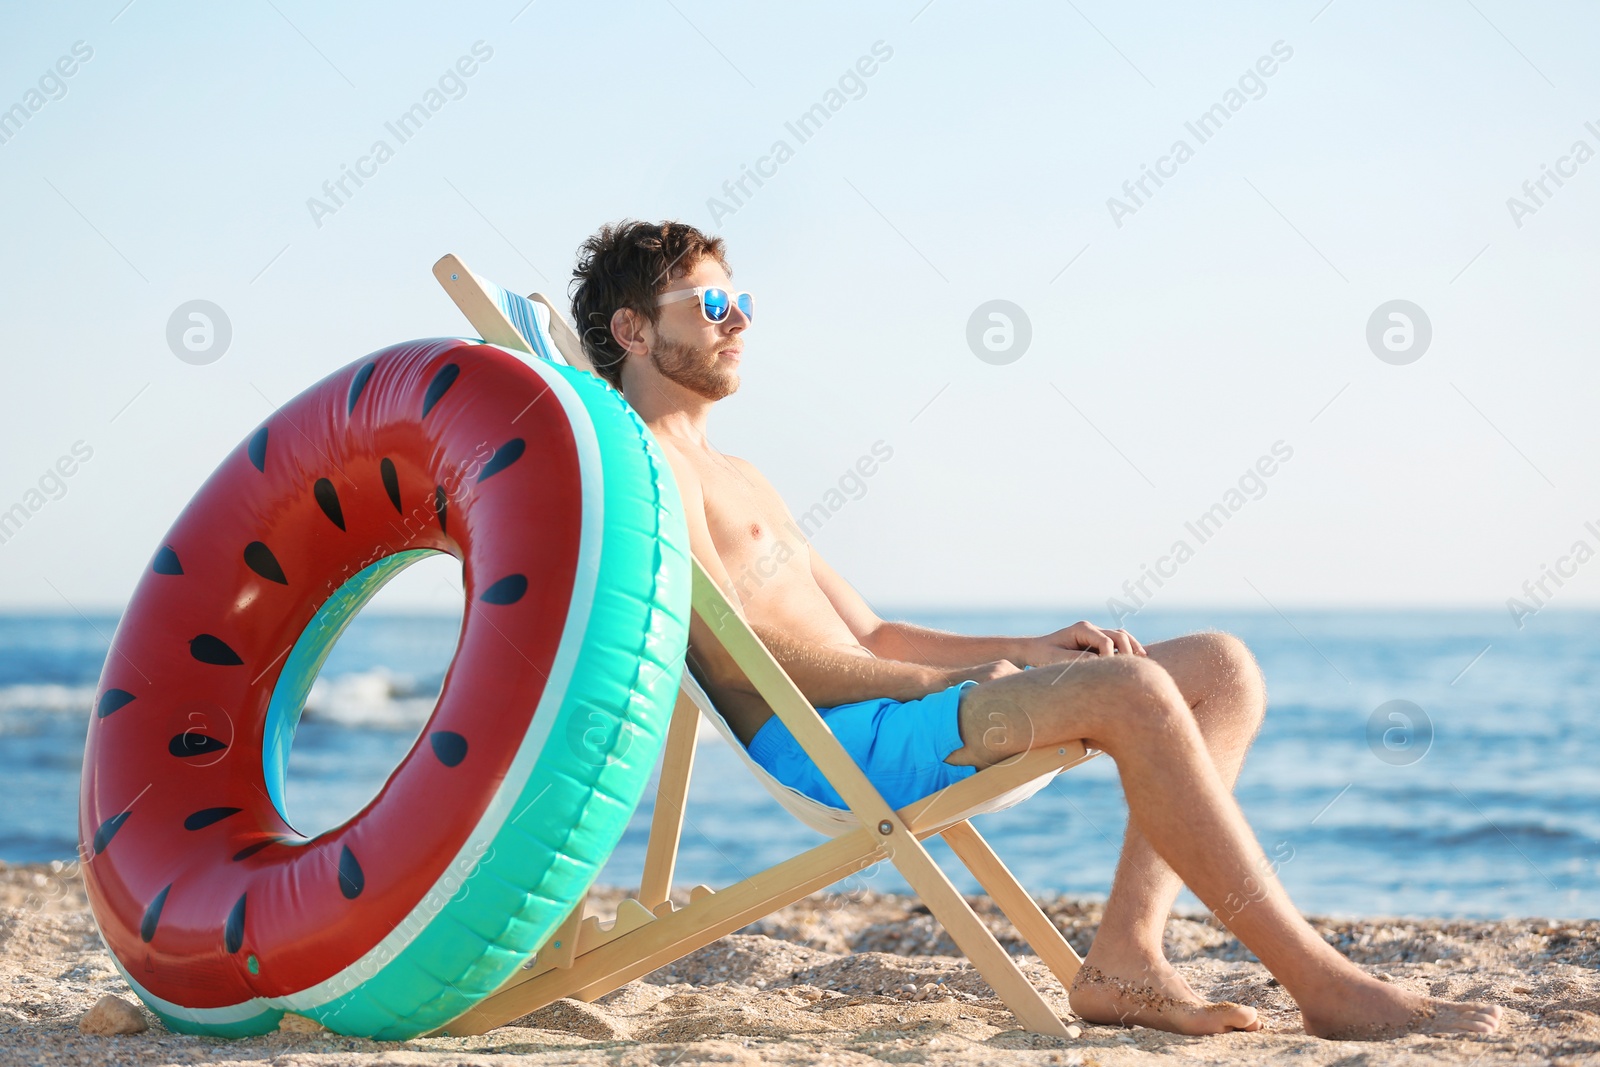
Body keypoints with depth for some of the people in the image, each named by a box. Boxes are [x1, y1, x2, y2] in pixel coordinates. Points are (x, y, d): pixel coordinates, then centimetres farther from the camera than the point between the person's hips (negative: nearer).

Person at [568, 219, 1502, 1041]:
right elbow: (733, 649, -15)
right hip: (831, 742, -10)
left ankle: (1126, 956, -14)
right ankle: (1324, 983, -23)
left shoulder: (739, 483, 29)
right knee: (1129, 692, -28)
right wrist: (947, 679, -13)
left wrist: (1029, 649, 11)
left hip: (889, 706, 10)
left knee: (1221, 669, 0)